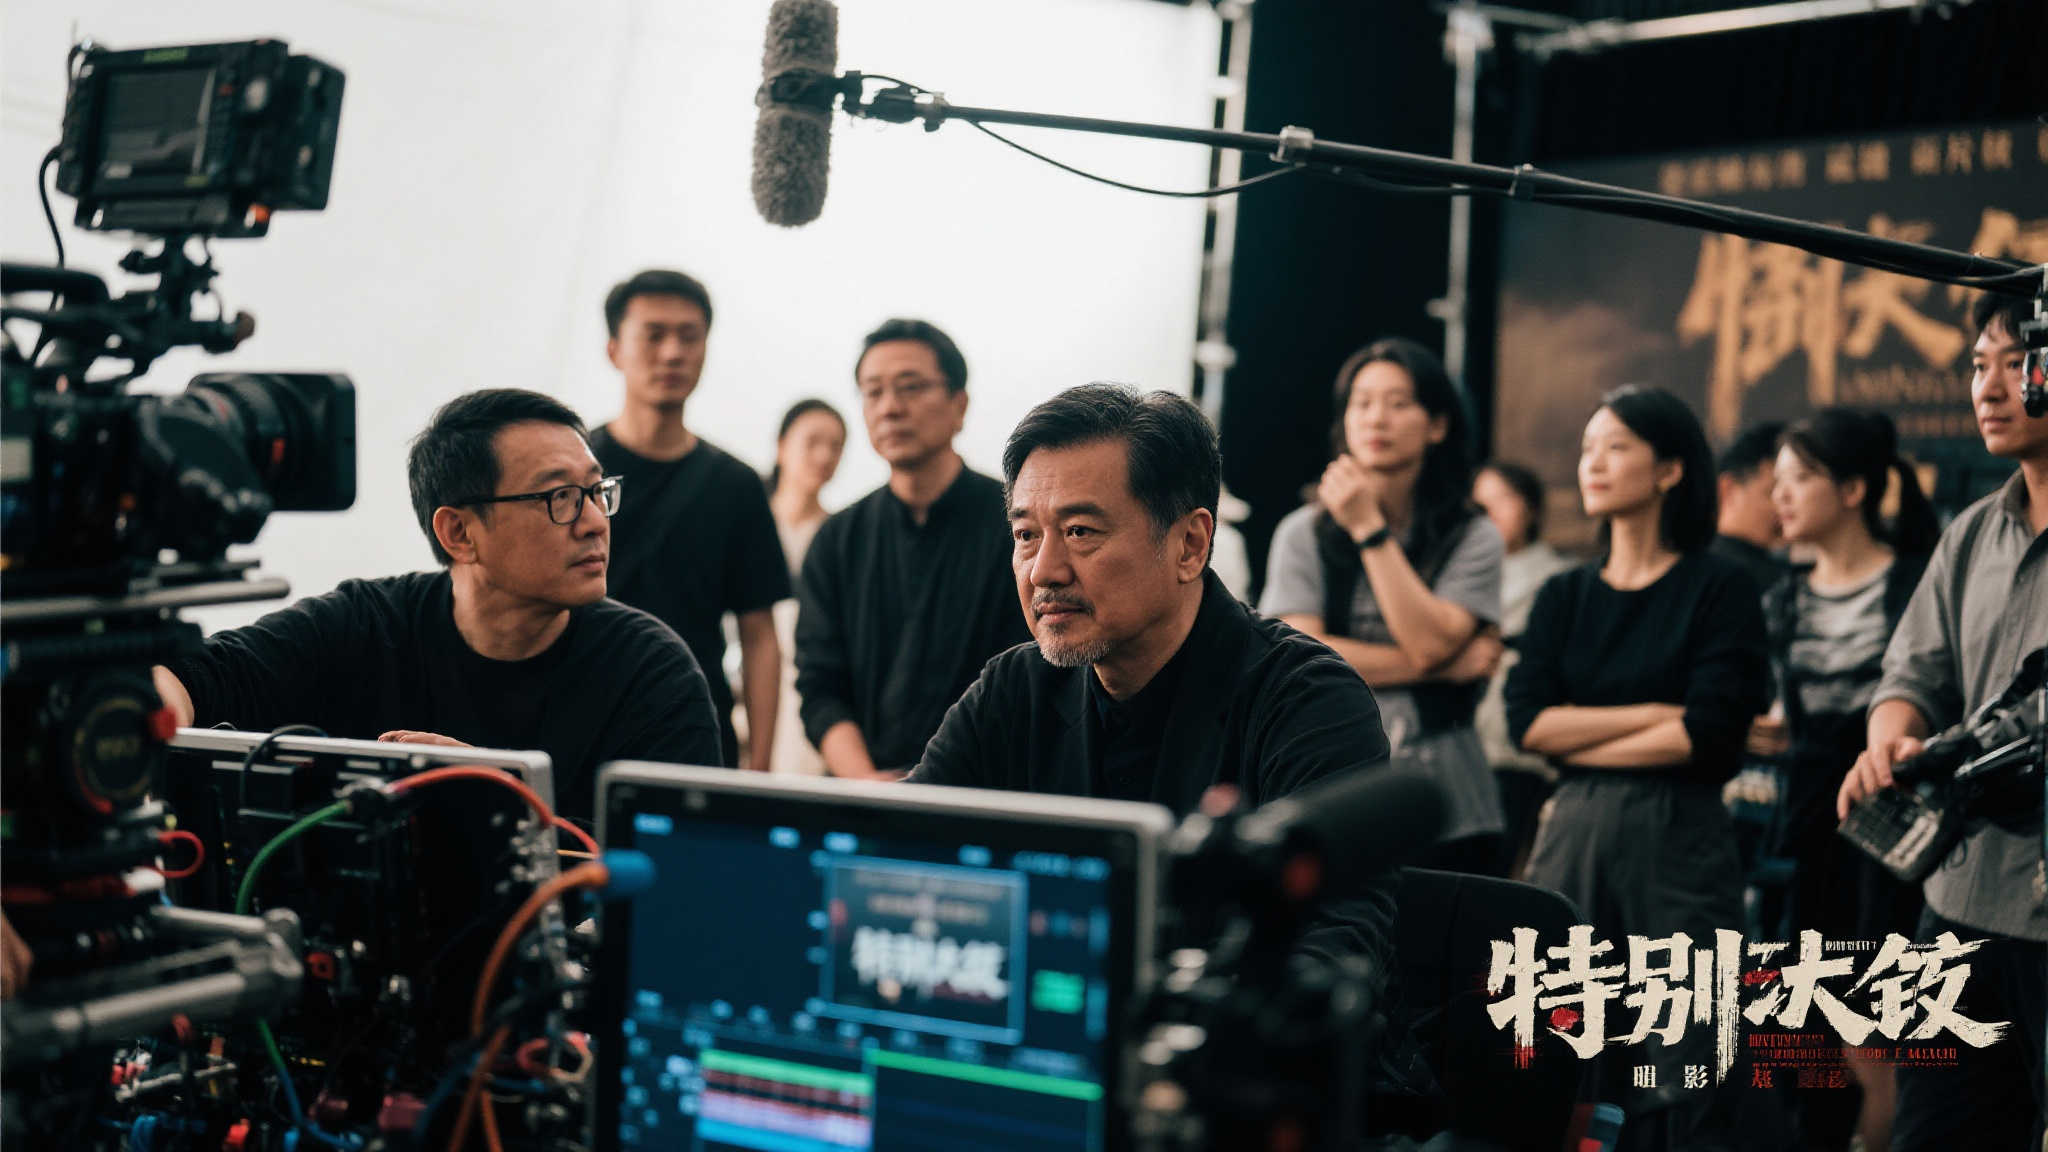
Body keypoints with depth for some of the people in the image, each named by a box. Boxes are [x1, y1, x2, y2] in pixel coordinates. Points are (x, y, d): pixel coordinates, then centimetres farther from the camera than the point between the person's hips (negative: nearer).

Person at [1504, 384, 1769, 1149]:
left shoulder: (1721, 589, 2)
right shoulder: (1564, 596, 14)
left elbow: (1706, 734, -9)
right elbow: (1527, 721, 1)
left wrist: (1580, 740, -3)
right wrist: (1652, 712, -6)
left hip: (1679, 837, -4)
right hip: (1571, 835, 4)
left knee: (1674, 1083, -3)